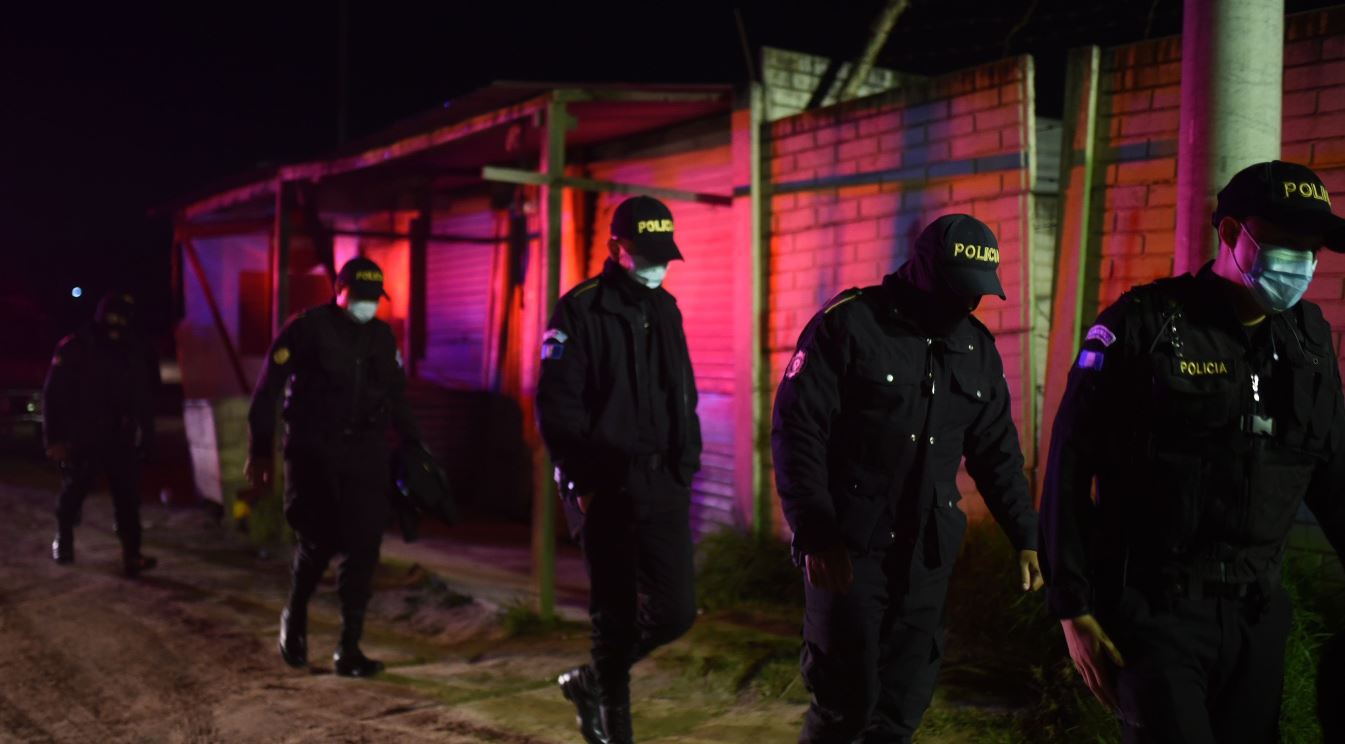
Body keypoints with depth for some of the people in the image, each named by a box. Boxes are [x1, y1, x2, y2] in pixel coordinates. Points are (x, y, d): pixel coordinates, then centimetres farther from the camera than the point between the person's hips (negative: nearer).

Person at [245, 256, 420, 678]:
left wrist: (414, 445, 12)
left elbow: (396, 396, 18)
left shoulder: (382, 336, 9)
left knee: (363, 547, -3)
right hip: (314, 453, -4)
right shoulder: (308, 328, -5)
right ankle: (294, 619, 27)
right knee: (318, 542, -4)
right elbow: (267, 392, -4)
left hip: (365, 454, 4)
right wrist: (261, 451, -5)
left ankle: (349, 648, 4)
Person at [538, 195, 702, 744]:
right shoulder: (581, 310, -6)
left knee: (674, 612, 3)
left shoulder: (665, 309, 13)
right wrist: (585, 483, -12)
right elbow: (556, 405, -10)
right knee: (615, 615, 2)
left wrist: (686, 467, 10)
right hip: (607, 488, -5)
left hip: (663, 487, 6)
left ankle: (593, 681, 26)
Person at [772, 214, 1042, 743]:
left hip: (928, 550, 5)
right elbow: (796, 431, -13)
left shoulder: (978, 347, 8)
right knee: (848, 695, -2)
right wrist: (816, 534, -17)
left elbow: (996, 450, 16)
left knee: (906, 697, 8)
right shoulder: (848, 325, -10)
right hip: (848, 544, -5)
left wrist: (1025, 536, 12)